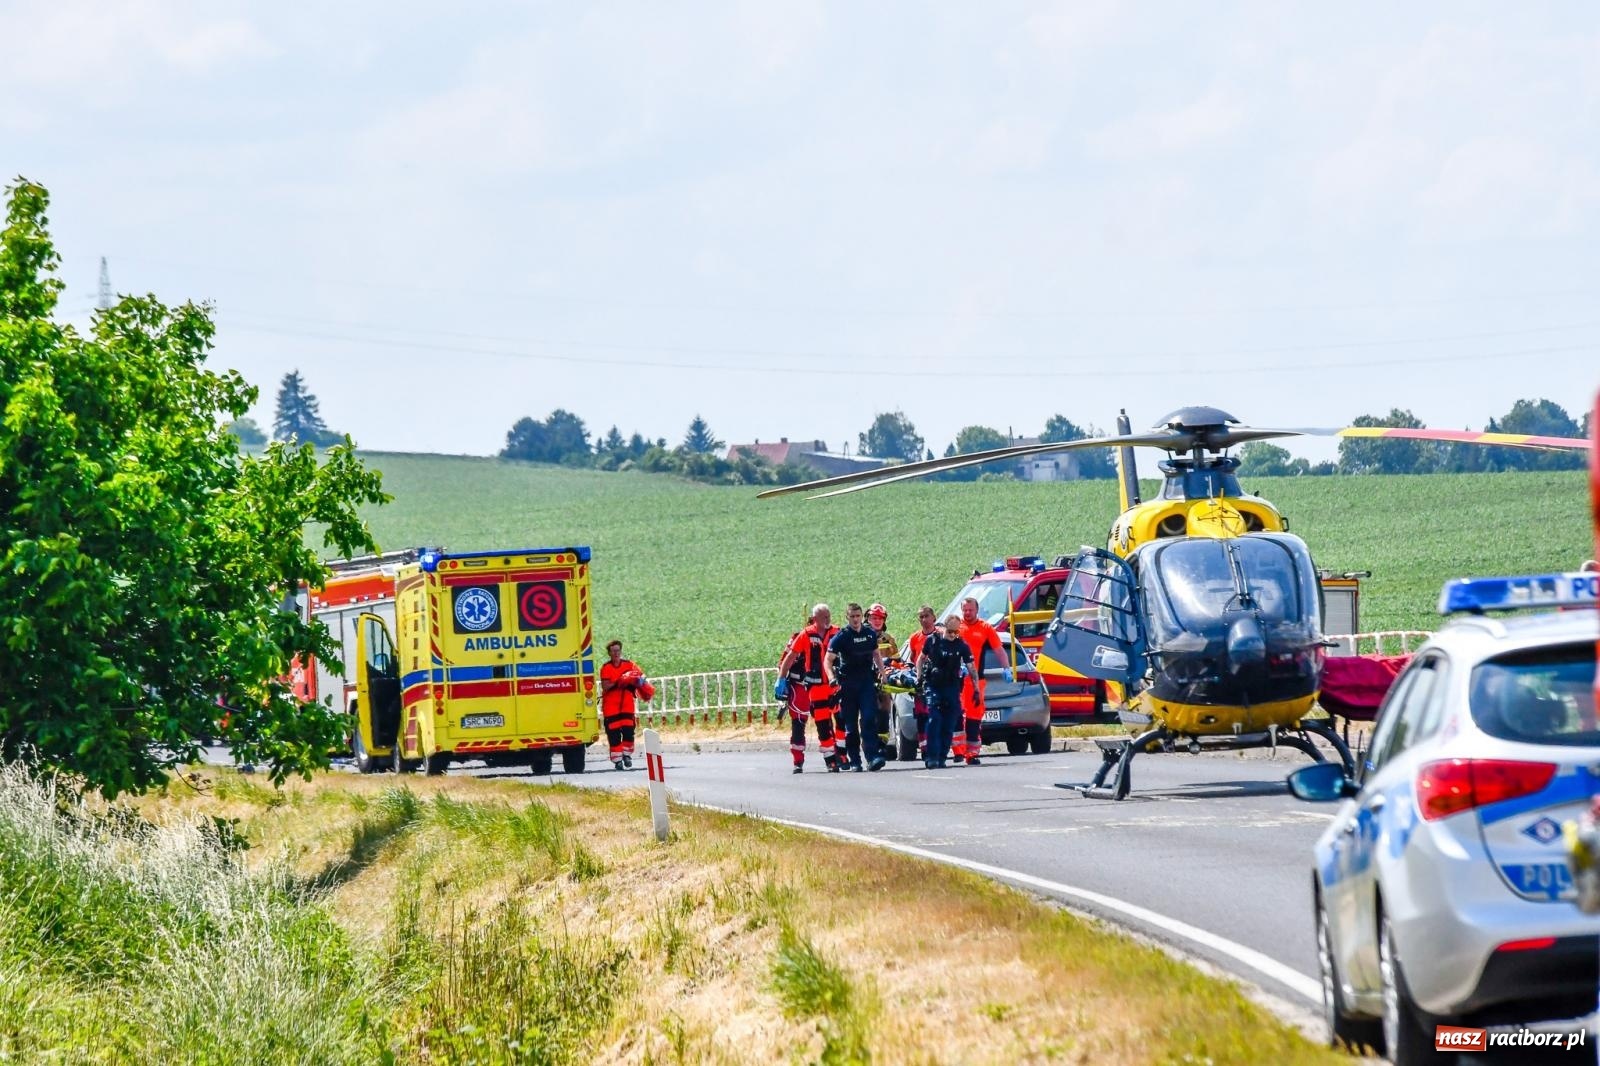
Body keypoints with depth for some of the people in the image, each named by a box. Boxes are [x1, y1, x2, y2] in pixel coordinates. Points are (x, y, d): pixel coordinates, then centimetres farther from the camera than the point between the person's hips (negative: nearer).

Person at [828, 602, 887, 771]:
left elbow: (876, 654, 23)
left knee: (869, 719, -12)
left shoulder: (870, 633, 7)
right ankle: (854, 761, 8)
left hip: (867, 681, 2)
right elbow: (828, 660, -7)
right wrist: (832, 678, -23)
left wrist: (881, 670, 9)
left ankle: (873, 757, -18)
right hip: (847, 684, -2)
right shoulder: (841, 637, -5)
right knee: (850, 724, 2)